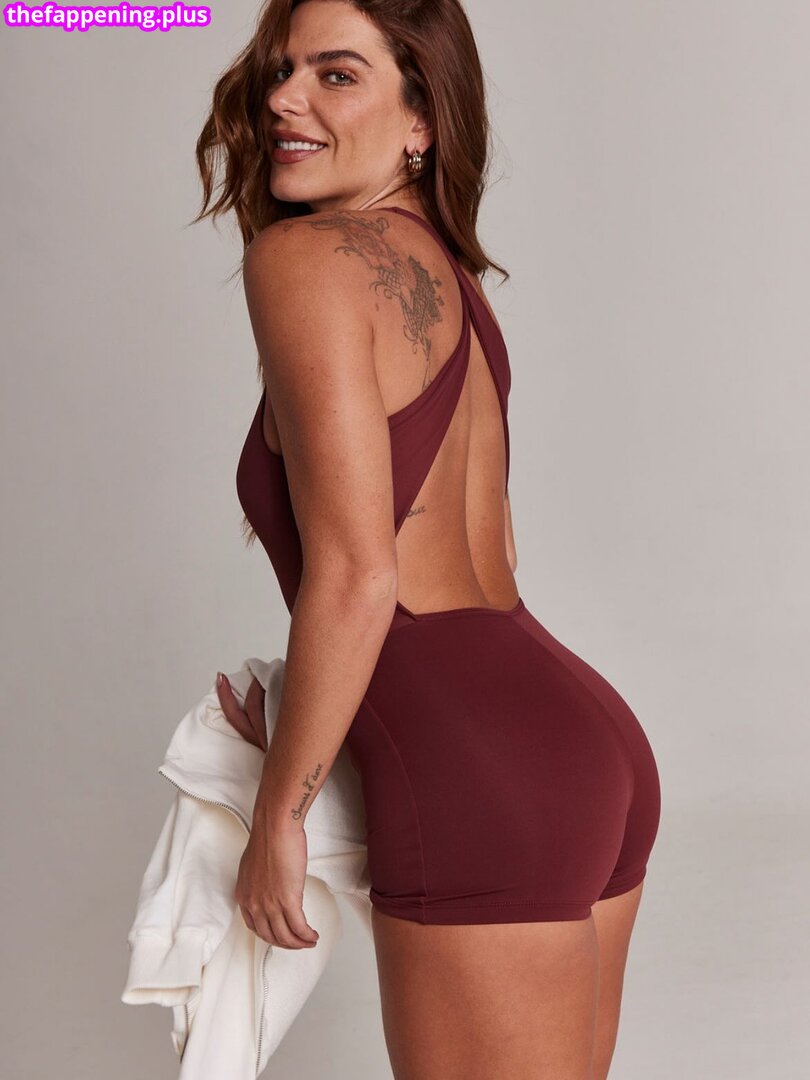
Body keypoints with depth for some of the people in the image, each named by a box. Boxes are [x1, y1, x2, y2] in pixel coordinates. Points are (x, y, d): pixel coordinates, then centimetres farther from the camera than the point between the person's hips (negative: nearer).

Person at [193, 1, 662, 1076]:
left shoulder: (302, 254, -8)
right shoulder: (450, 277, 18)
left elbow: (357, 576, -16)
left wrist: (276, 815, -5)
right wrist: (302, 726, 25)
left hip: (485, 786, -9)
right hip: (592, 743, 9)